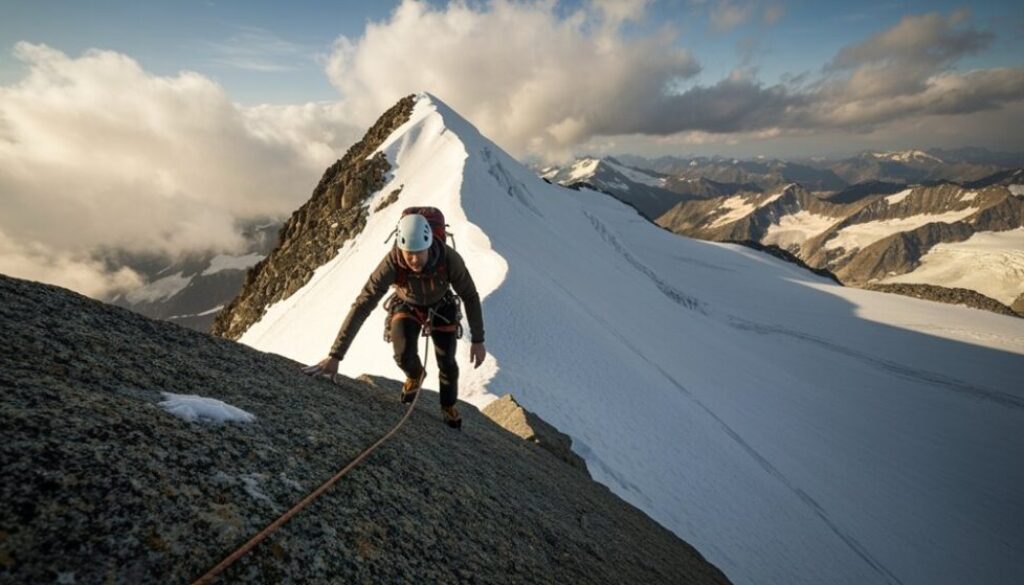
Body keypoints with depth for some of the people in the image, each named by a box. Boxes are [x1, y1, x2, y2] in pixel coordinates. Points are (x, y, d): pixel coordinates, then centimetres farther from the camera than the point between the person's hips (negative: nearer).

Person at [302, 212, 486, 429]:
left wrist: (478, 340, -20)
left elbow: (470, 296, -24)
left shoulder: (449, 258, -39)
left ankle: (448, 405, 34)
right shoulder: (391, 263, -40)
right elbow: (361, 307, -38)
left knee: (447, 363, 1)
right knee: (404, 357, -19)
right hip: (406, 306, 0)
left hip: (441, 307, 0)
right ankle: (415, 375, 22)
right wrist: (335, 355, -39)